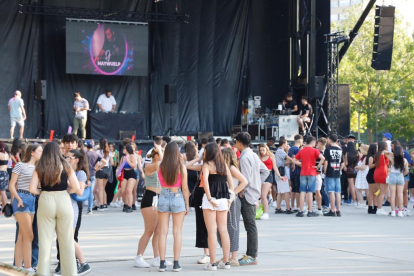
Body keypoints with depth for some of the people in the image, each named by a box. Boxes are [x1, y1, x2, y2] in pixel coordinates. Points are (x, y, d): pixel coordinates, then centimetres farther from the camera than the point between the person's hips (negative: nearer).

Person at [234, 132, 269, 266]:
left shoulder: (244, 158, -16)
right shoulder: (254, 155, 12)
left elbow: (246, 179, -22)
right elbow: (265, 171, 19)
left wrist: (241, 192, -9)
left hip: (247, 195, -9)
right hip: (254, 193, 9)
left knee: (250, 226, -6)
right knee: (250, 226, 12)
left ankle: (252, 256, -3)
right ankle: (250, 254, 18)